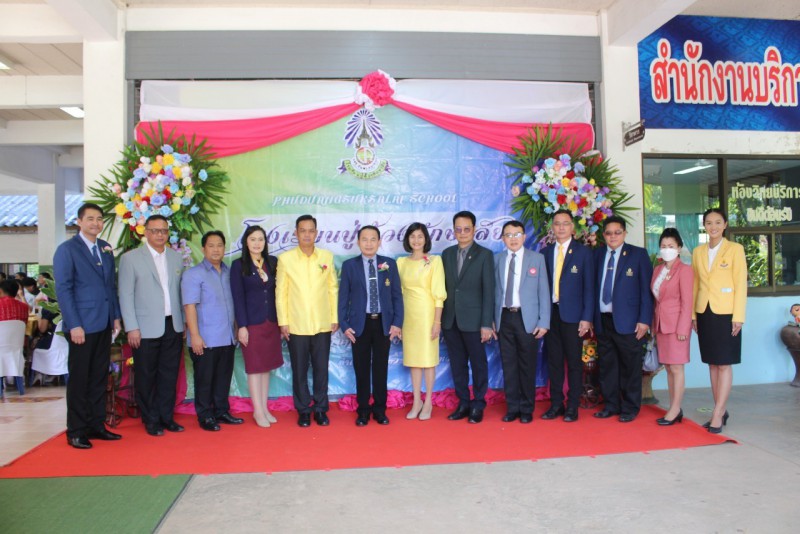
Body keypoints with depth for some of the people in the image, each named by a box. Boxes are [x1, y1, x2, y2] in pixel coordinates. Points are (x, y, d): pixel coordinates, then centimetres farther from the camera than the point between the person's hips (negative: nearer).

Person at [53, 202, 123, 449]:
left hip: (104, 325, 6)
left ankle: (96, 425, 21)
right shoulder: (67, 249, -6)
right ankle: (76, 431, 14)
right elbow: (63, 289, -10)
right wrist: (74, 325, -15)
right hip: (82, 326, -6)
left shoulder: (106, 249, 12)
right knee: (79, 379, 3)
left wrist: (116, 316, 10)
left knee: (99, 378, 11)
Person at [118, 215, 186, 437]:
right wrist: (132, 328, -9)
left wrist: (184, 322, 8)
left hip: (173, 326, 4)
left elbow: (180, 291, 11)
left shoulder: (176, 257, 9)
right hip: (146, 329, -3)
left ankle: (166, 417, 22)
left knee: (169, 375, 9)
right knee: (147, 377, 6)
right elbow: (126, 295, -5)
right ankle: (151, 420, 20)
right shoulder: (130, 258, -2)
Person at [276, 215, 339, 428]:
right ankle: (303, 410, 22)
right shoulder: (285, 258, -2)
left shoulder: (327, 256, 3)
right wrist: (283, 322, -3)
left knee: (321, 368, 8)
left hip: (323, 325, 1)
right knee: (299, 370, 8)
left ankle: (321, 408, 23)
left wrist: (335, 318, 3)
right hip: (296, 326, -1)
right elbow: (281, 292, -1)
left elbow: (333, 289, 5)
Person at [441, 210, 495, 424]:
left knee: (478, 364, 7)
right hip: (450, 320, 4)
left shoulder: (485, 255, -3)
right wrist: (441, 318, 4)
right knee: (457, 364, 11)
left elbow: (489, 291, -7)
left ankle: (478, 405, 19)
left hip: (473, 320, -4)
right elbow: (444, 287, 9)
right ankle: (463, 403, 22)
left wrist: (487, 324, -12)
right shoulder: (447, 253, 9)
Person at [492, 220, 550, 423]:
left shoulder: (537, 258, 2)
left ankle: (526, 409, 18)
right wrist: (491, 320, 2)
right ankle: (512, 408, 18)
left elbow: (543, 292, 0)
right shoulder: (497, 259, 7)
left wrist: (544, 322, -6)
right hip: (504, 317, 2)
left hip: (527, 318, -2)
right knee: (509, 365, 7)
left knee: (527, 365, 5)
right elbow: (494, 291, 7)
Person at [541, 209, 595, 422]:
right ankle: (556, 404, 17)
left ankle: (572, 407, 12)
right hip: (550, 313, 3)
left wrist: (587, 318, -9)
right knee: (554, 361, 8)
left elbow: (589, 287, -2)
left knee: (574, 362, 3)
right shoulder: (545, 252, 10)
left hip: (572, 314, -3)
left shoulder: (583, 252, 1)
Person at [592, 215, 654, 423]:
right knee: (606, 365, 10)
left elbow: (646, 289, -4)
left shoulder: (638, 254, -1)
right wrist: (591, 317, 3)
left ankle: (630, 408, 17)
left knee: (630, 366, 4)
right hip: (602, 320, 4)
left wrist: (644, 319, -10)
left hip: (627, 320, -4)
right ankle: (611, 405, 23)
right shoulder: (598, 254, 10)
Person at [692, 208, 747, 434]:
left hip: (725, 313, -4)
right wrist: (693, 314, 7)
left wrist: (738, 317, -11)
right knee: (712, 363, 8)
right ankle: (721, 411, 16)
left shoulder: (735, 249, -2)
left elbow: (741, 284, -5)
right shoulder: (698, 252, 10)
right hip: (704, 313, 5)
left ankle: (717, 415, 0)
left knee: (724, 364, -2)